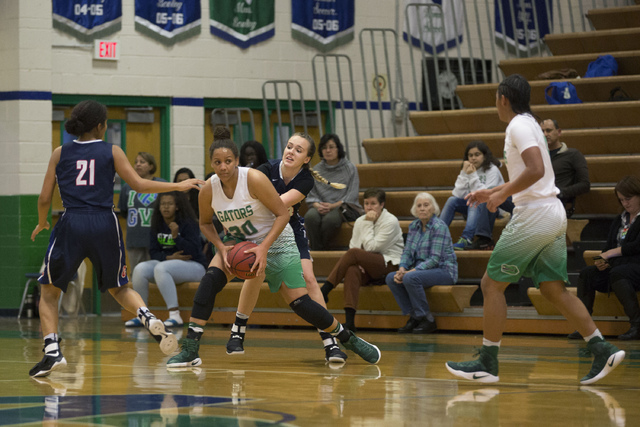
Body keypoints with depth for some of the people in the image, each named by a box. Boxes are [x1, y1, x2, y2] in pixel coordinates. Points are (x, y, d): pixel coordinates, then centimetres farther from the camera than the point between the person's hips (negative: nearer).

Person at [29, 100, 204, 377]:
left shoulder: (60, 154, 8)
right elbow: (138, 185, 2)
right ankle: (149, 320, -5)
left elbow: (44, 199, 7)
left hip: (72, 224, -1)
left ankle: (52, 352, -4)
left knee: (49, 291, 13)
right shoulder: (111, 152, 6)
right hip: (104, 224, 1)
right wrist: (178, 186, 12)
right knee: (118, 288, 23)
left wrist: (42, 224, 27)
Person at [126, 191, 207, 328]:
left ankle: (175, 315, -38)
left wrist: (176, 236, -27)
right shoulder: (157, 226, 7)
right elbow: (153, 253, 4)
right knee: (140, 269, -20)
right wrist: (169, 257, -16)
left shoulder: (188, 224, -9)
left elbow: (193, 252, -16)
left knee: (160, 268, -35)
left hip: (193, 266, -6)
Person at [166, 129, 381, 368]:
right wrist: (221, 248, -14)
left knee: (301, 304, -8)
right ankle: (190, 350, -21)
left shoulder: (254, 179, -26)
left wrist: (264, 248, -30)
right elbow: (205, 223, 4)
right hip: (239, 243, 3)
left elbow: (283, 214, -21)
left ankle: (349, 340, 14)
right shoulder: (209, 190, -14)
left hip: (276, 241, -3)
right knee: (211, 279, -23)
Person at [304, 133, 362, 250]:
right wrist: (317, 205, -13)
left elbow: (352, 195, -3)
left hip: (345, 208, -3)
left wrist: (333, 206, -16)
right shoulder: (316, 170, 13)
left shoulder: (349, 168, 4)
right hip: (322, 208, 3)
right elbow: (311, 195, 10)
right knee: (310, 216, -34)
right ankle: (317, 251, -26)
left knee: (330, 219, -38)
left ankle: (322, 249, -19)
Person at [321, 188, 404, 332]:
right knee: (352, 271, -33)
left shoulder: (391, 222, -7)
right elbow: (353, 245, 9)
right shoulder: (360, 221, 12)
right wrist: (358, 262, -11)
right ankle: (349, 321, -46)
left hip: (390, 265, -5)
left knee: (354, 254, -29)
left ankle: (325, 290, -30)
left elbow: (371, 247, -14)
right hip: (369, 269, 5)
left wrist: (368, 224, -10)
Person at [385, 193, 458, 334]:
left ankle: (427, 320, -21)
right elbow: (407, 252, 9)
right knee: (391, 278, -14)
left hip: (443, 269, -8)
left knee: (411, 278, -33)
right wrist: (402, 269, -13)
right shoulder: (414, 226, 9)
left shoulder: (439, 227, -15)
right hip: (422, 268, 8)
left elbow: (435, 259, -20)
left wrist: (411, 272, -27)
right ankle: (414, 317, -8)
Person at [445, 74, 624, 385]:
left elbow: (535, 170, -24)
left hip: (534, 215, -10)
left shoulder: (519, 126, -11)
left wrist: (502, 194, -15)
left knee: (492, 284, -2)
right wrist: (492, 192, 26)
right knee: (554, 289, 9)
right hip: (553, 215, 10)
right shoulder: (529, 124, 20)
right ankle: (602, 351, 1)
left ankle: (487, 364, 0)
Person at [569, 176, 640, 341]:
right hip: (616, 266, 8)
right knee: (587, 273, -14)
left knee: (617, 273, -37)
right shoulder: (620, 219, 23)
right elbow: (609, 246, 19)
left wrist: (612, 253, -11)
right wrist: (602, 260, -3)